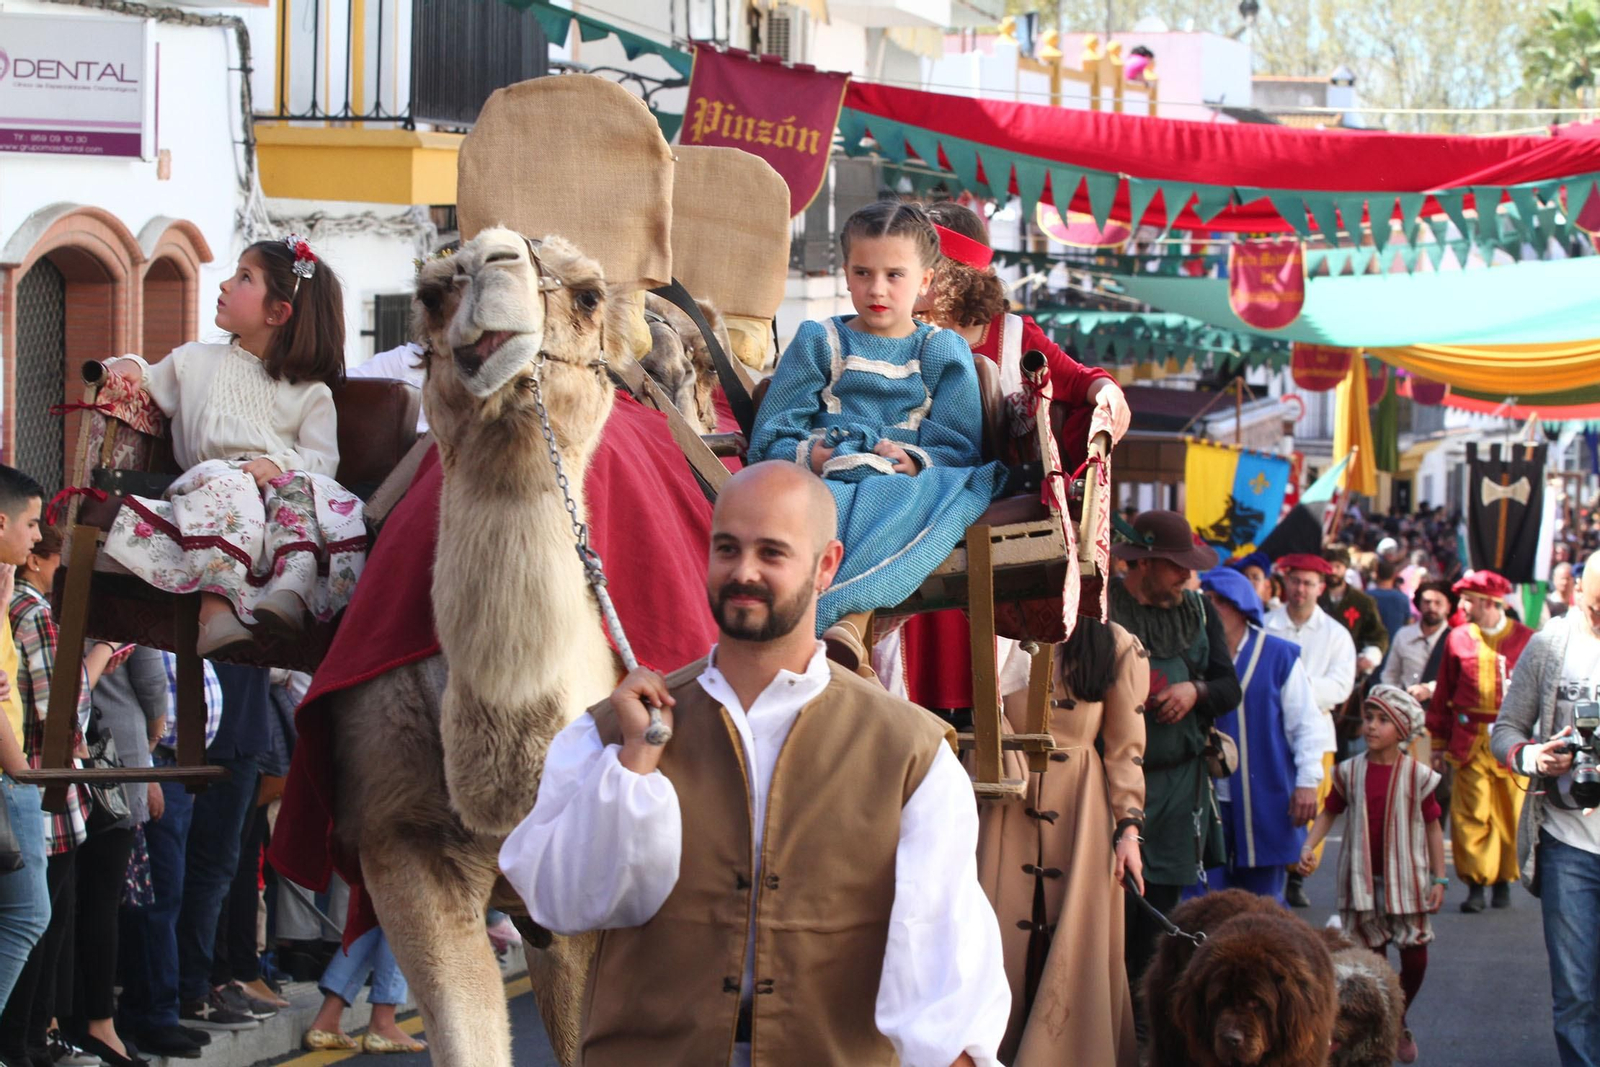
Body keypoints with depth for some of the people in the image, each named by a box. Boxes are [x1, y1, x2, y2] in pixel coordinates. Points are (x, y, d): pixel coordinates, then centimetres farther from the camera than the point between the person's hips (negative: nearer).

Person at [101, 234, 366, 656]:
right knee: (225, 486, -35)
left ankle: (292, 588, -58)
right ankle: (216, 604, -55)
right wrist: (130, 367, 9)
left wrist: (280, 463, -16)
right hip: (212, 478, 0)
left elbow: (324, 458, 4)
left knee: (303, 491, -34)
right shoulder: (196, 362, 26)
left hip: (279, 483, 0)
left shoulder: (310, 391, 15)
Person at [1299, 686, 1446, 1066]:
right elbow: (1329, 812, 10)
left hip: (1406, 878, -1)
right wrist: (1308, 848, -6)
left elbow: (1433, 827, 1)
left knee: (1415, 955, -1)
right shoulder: (1349, 771, 2)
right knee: (1370, 955, 3)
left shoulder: (1417, 775, -4)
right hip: (1361, 878, 1)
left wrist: (1439, 878, -1)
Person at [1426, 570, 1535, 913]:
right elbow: (1443, 694, 10)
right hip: (1470, 740, 1)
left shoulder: (1526, 640, 0)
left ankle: (1503, 881, 18)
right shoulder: (1458, 639, 4)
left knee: (1512, 813, 5)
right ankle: (1475, 884, 0)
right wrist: (1439, 741, 9)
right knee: (1470, 815, -4)